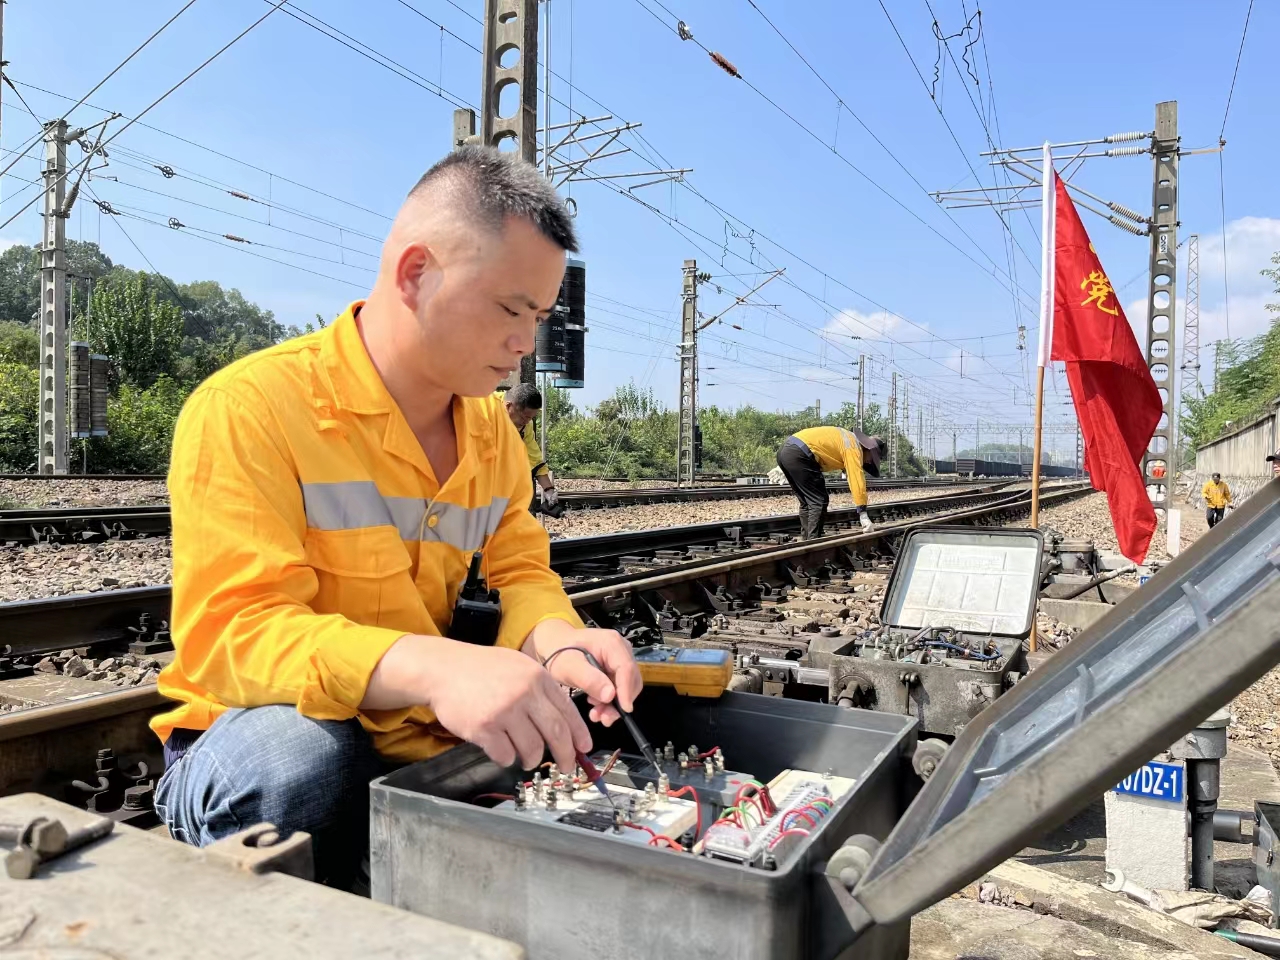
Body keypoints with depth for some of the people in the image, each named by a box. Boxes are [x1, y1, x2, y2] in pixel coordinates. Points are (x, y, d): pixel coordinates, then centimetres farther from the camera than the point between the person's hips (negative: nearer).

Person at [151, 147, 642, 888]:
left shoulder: (493, 427, 3)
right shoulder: (248, 409, -18)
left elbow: (521, 572, 4)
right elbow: (232, 632, -26)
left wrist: (556, 639, -21)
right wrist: (433, 668, -43)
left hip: (424, 742, 6)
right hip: (267, 751, -5)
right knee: (302, 751, -36)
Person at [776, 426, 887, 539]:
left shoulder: (847, 438, 24)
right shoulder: (853, 448, -4)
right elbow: (857, 481, -11)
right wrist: (863, 514, -12)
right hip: (798, 454, -10)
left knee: (806, 502, 17)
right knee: (819, 501, -3)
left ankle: (807, 540, 19)